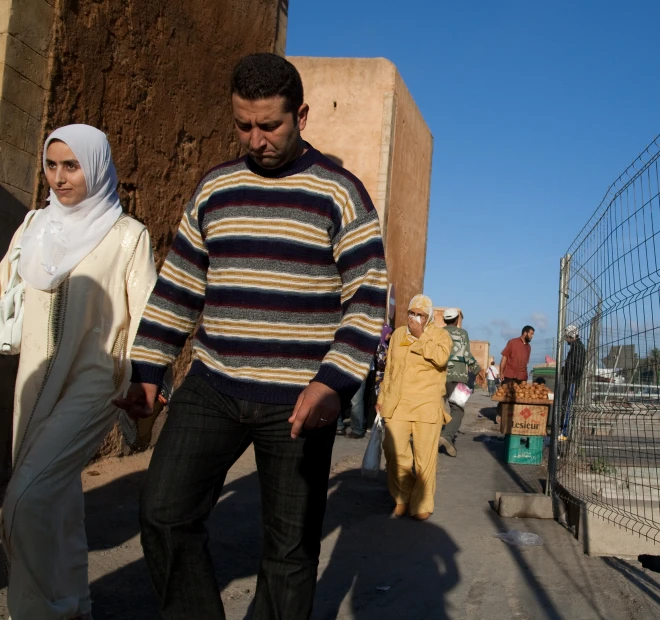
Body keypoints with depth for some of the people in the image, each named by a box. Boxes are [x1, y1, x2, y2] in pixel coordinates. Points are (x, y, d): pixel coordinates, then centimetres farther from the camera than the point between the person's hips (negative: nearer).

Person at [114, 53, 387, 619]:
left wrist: (334, 383, -20)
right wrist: (147, 372, 8)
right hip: (213, 388, 4)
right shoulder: (213, 189, 10)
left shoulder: (339, 193, -3)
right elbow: (178, 286, 14)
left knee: (291, 544, 5)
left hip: (300, 401, -3)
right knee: (164, 515, -6)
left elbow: (369, 295, -7)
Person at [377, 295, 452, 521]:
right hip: (397, 404, 3)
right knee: (394, 452, -4)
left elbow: (441, 357, -21)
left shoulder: (440, 335, 1)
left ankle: (422, 504, 13)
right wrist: (382, 397, 17)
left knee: (425, 457, -1)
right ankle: (402, 496, 16)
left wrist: (420, 337, -15)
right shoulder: (398, 334, 13)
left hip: (427, 406, -3)